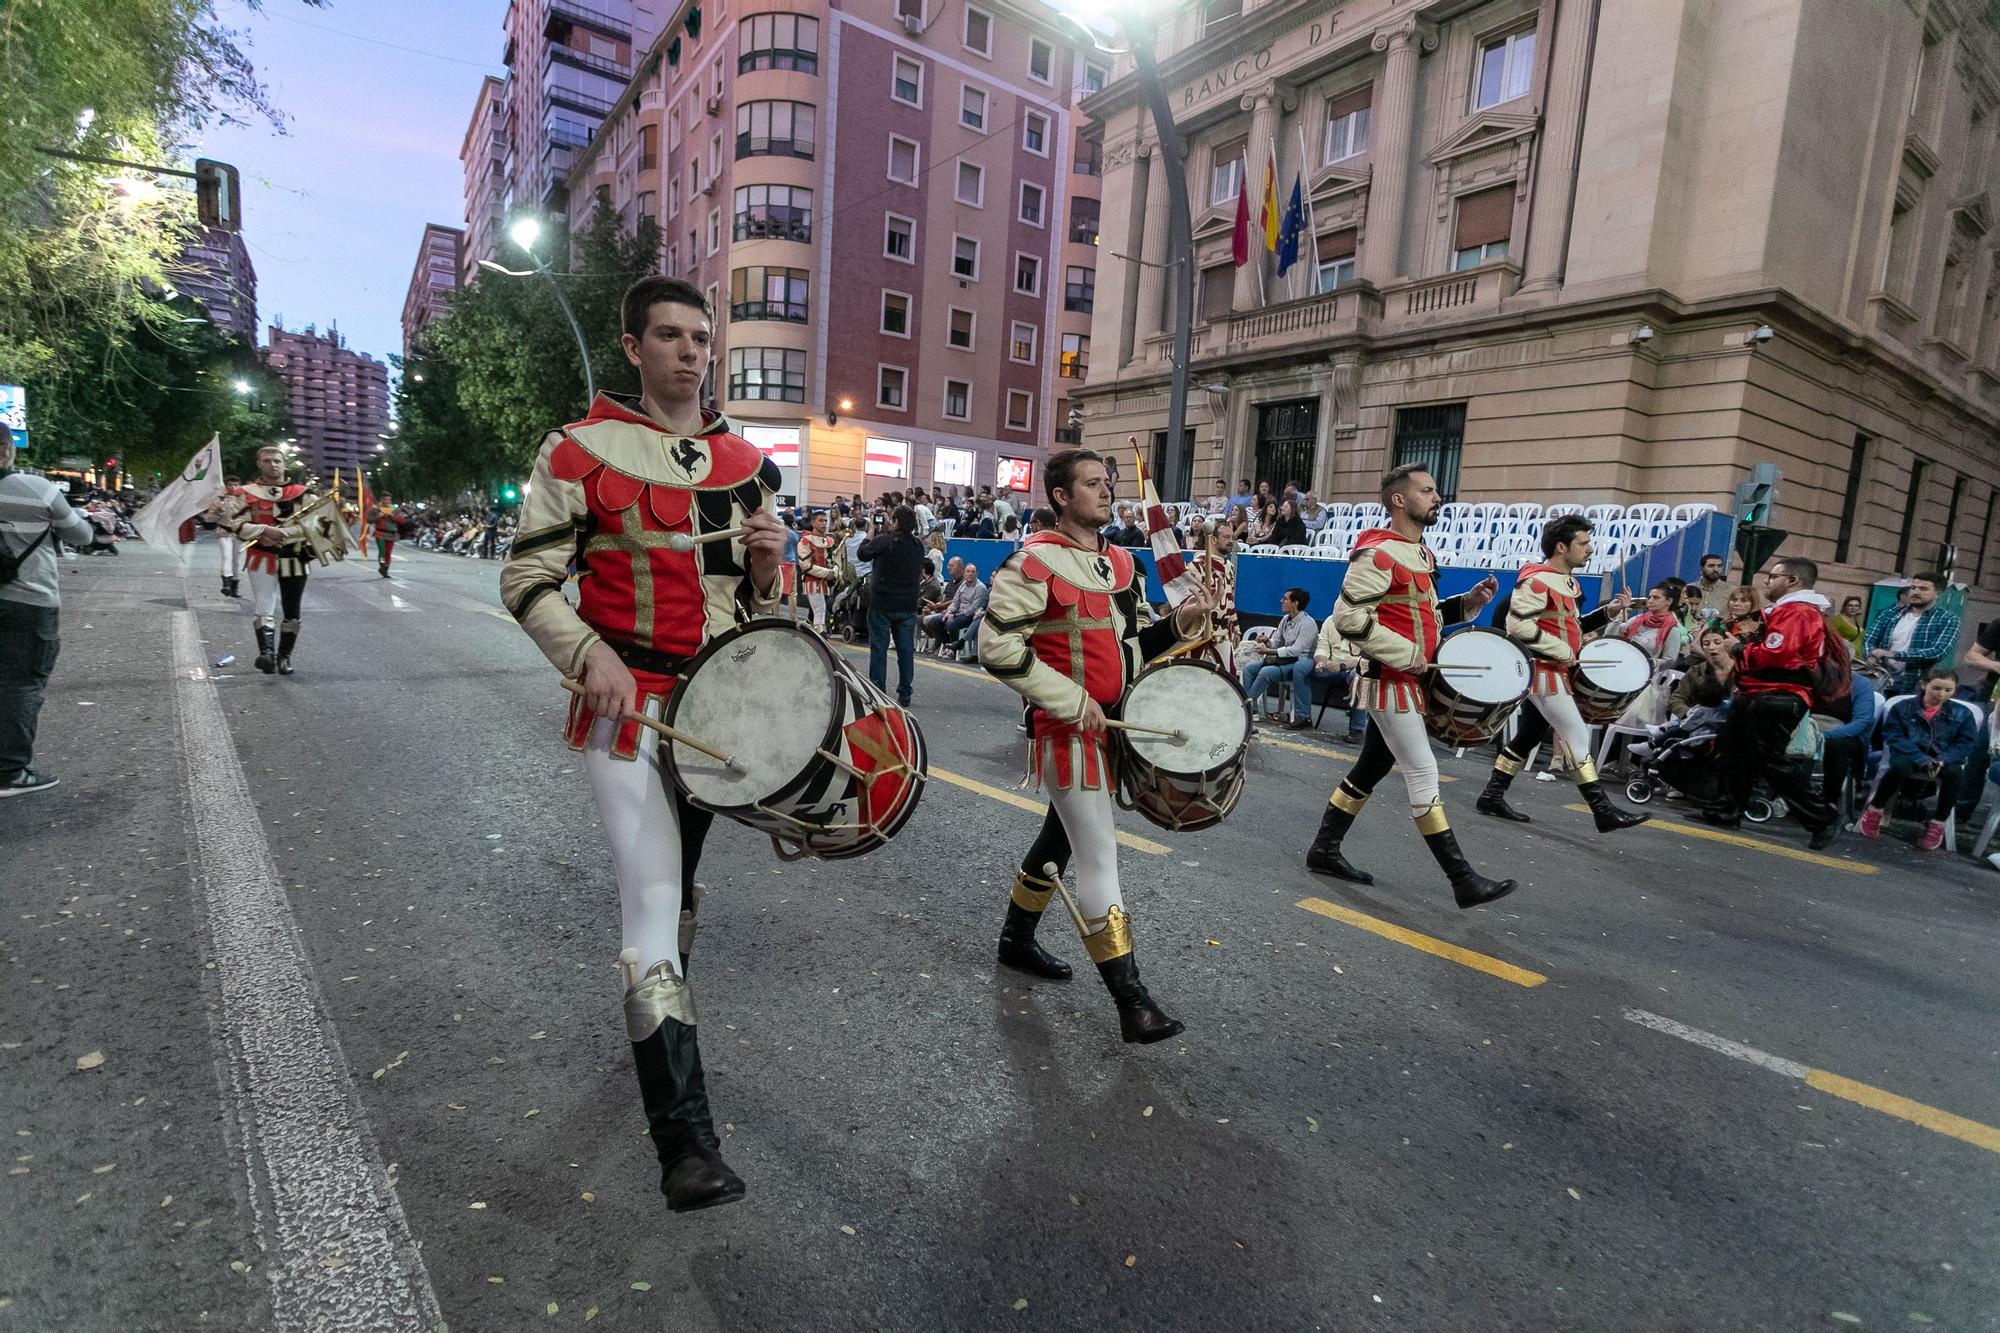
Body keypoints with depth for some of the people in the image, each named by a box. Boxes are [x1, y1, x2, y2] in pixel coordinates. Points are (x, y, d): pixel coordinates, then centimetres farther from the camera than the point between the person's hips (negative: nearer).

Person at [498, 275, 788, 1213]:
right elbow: (526, 581, -5)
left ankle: (654, 1022, 48)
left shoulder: (746, 462, 8)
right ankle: (686, 1142, -5)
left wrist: (768, 562, -8)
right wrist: (592, 654, -22)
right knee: (655, 901, -10)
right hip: (627, 704, -5)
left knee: (678, 884, 21)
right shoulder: (580, 452, -6)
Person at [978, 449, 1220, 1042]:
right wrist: (1070, 701, -22)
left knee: (1059, 837, 20)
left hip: (1111, 724, 8)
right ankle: (1131, 1000, 1)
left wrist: (1180, 621, -2)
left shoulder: (1122, 562, 10)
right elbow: (997, 647, -19)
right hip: (1066, 729, -8)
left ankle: (1017, 940, 40)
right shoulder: (1034, 563, -14)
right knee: (1099, 857, -7)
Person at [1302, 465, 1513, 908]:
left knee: (1371, 767, 14)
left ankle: (1324, 850, 24)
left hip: (1411, 681, 10)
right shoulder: (1378, 554, -15)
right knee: (1423, 773, -6)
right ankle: (1463, 880, 0)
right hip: (1392, 681, -10)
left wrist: (1467, 602, 8)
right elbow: (1348, 618, -21)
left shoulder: (1421, 553, 16)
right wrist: (1405, 655, -21)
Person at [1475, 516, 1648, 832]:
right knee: (1577, 737, -8)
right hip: (1543, 671, -10)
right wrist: (1563, 652, -21)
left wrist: (1608, 612, 9)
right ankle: (1604, 811, -3)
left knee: (1528, 736, 13)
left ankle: (1492, 797, 19)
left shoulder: (1570, 583, 15)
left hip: (1553, 671, 10)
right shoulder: (1536, 581, -17)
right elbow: (1518, 625, -25)